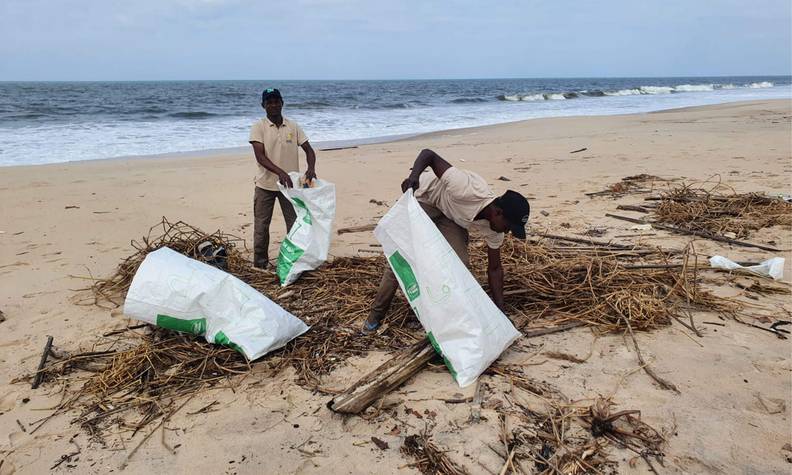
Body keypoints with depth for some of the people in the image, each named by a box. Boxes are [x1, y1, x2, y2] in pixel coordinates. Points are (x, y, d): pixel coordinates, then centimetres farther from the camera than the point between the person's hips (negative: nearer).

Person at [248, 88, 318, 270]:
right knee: (261, 226, 6)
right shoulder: (258, 127, -7)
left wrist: (311, 168, -21)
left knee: (295, 224, 7)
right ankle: (260, 265, 18)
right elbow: (260, 156, -17)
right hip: (265, 185, -2)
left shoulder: (293, 127, 2)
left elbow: (308, 150, 1)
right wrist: (280, 172, -33)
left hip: (289, 184, 2)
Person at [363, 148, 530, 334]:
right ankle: (376, 314, 8)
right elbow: (429, 154, -37)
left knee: (460, 265, -13)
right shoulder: (467, 191, -41)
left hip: (449, 214, 5)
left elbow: (494, 269, -8)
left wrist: (500, 311, -11)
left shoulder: (493, 229, -19)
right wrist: (414, 175, -57)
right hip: (421, 198, -5)